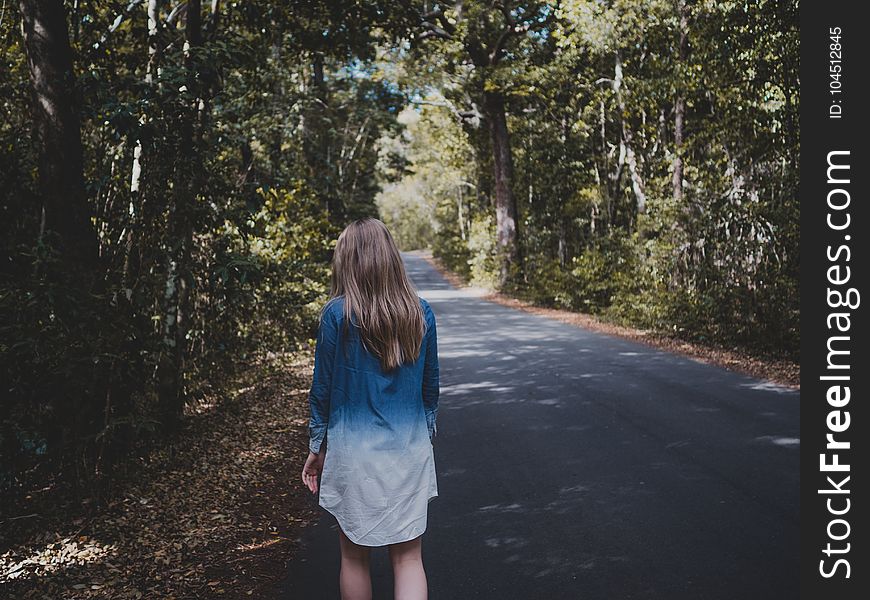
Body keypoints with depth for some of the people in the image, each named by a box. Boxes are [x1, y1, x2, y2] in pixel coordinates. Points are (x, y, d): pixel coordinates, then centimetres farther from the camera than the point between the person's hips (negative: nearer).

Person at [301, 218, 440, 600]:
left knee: (354, 557, 16)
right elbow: (431, 385, 6)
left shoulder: (337, 314, -10)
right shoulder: (420, 312, -1)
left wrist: (316, 447, 7)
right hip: (411, 450, 2)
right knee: (408, 558, 10)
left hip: (353, 451, -2)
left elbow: (322, 388, -4)